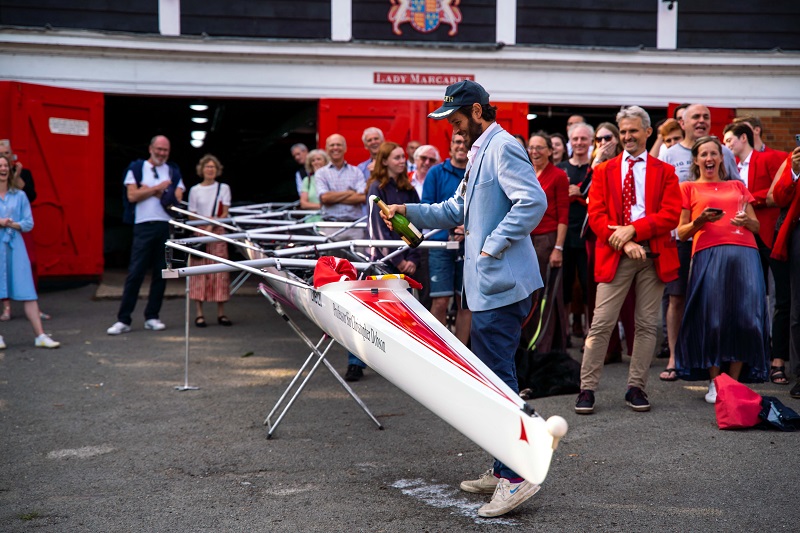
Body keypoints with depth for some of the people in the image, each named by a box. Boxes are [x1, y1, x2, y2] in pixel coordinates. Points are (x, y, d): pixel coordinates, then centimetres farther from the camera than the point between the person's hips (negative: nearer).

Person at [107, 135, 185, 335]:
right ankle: (123, 319, -4)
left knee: (161, 273, 4)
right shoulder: (136, 168, 8)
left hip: (166, 227, 3)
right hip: (144, 226, -3)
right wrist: (159, 188, -6)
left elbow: (177, 198, 1)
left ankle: (151, 317, 12)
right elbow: (132, 195, -5)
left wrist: (148, 190, -4)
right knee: (135, 273, -6)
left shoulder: (173, 171, 15)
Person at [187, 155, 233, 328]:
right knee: (199, 272, -5)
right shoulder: (195, 190, 9)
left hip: (217, 233, 0)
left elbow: (225, 213, 2)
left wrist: (212, 226, -13)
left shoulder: (223, 188, 9)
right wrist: (204, 223, -12)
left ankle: (221, 313, 1)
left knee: (220, 272, -3)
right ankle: (199, 314, -5)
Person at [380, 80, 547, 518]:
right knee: (491, 373, 14)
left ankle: (517, 476, -6)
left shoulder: (503, 147, -11)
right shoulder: (480, 153, 22)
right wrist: (411, 211, 16)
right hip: (487, 285, 11)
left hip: (501, 284, -11)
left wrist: (494, 246, -20)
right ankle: (502, 469, 22)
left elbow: (533, 201, -22)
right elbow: (456, 211, 26)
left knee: (497, 375, -11)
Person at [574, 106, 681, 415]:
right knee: (601, 323, -5)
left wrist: (634, 229, -15)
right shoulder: (604, 171, 11)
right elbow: (596, 214, 1)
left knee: (647, 324, 5)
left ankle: (636, 388, 14)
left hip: (653, 255, 1)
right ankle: (587, 389, -1)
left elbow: (671, 214, -3)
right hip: (615, 254, -1)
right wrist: (624, 242, -14)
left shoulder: (665, 172, 9)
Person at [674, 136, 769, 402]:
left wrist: (746, 220, -1)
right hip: (709, 253, -2)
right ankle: (715, 383, 4)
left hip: (744, 253, 3)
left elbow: (757, 226, 21)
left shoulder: (738, 186, 25)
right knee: (713, 318, -8)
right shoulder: (689, 188, 16)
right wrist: (700, 220, -8)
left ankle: (734, 382, 4)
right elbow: (681, 233, 11)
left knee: (745, 317, -6)